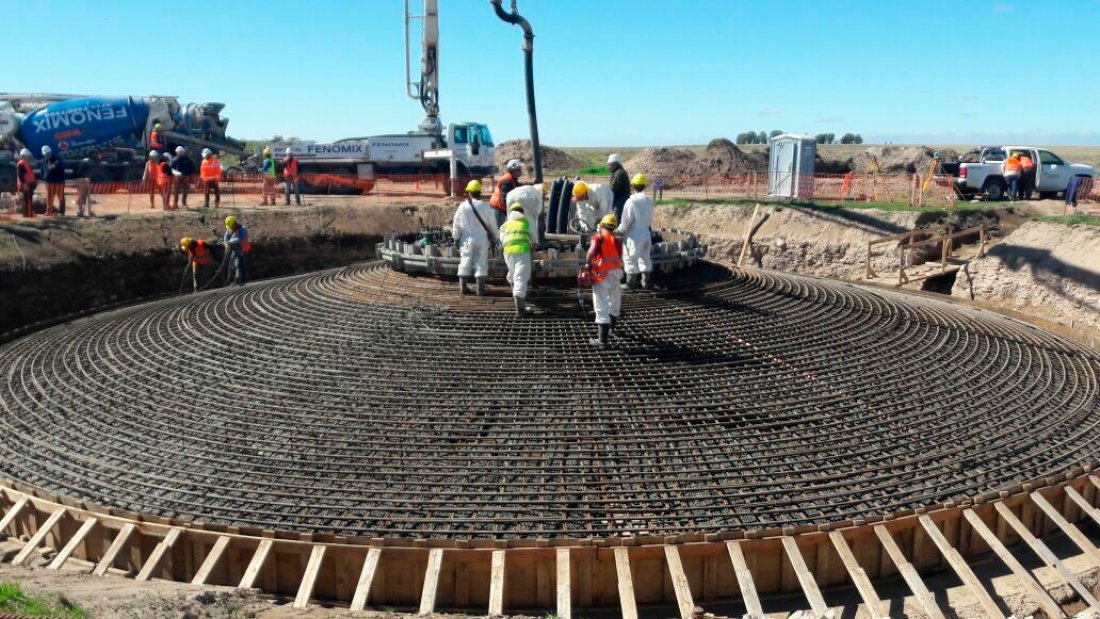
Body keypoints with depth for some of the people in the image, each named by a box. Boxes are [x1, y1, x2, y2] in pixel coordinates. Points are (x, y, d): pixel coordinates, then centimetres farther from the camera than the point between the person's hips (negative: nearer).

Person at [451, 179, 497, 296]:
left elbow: (456, 224, 1)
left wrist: (456, 238, 13)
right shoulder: (485, 206, -6)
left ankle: (462, 288, 9)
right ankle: (480, 289, 2)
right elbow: (492, 223, -1)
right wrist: (494, 237, 11)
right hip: (482, 239, -1)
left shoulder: (463, 206, -5)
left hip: (467, 239, 1)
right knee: (481, 263, 4)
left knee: (465, 263, 9)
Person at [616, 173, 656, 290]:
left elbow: (626, 221, -16)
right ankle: (646, 282, 22)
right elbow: (650, 219, 10)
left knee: (631, 259, 4)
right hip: (647, 233, 7)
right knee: (645, 258, 17)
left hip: (634, 235, -7)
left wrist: (619, 231, -1)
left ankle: (631, 282, 10)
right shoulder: (649, 201, 2)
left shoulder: (631, 201, -18)